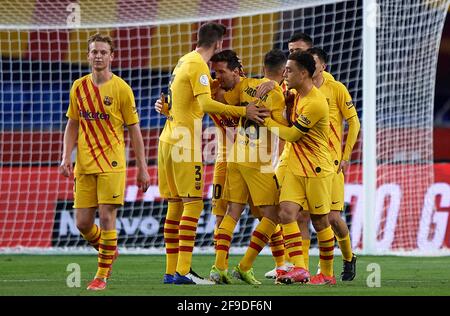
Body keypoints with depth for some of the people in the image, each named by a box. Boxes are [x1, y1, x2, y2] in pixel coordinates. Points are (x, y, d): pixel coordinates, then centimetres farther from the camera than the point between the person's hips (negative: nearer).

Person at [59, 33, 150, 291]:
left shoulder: (121, 88, -4)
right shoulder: (79, 87, 7)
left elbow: (135, 130, -1)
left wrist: (142, 168, -3)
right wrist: (67, 158, 4)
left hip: (112, 163, -4)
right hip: (84, 165, 4)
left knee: (107, 218, -9)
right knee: (83, 223, 2)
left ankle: (102, 276, 0)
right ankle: (108, 250, 32)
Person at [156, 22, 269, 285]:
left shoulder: (185, 61, 17)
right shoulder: (198, 66, -12)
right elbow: (206, 104, -23)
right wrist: (243, 111, -21)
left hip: (168, 141, 9)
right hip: (185, 143, -9)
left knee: (175, 205, 10)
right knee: (193, 204, -10)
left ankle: (171, 271, 10)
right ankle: (183, 271, -16)